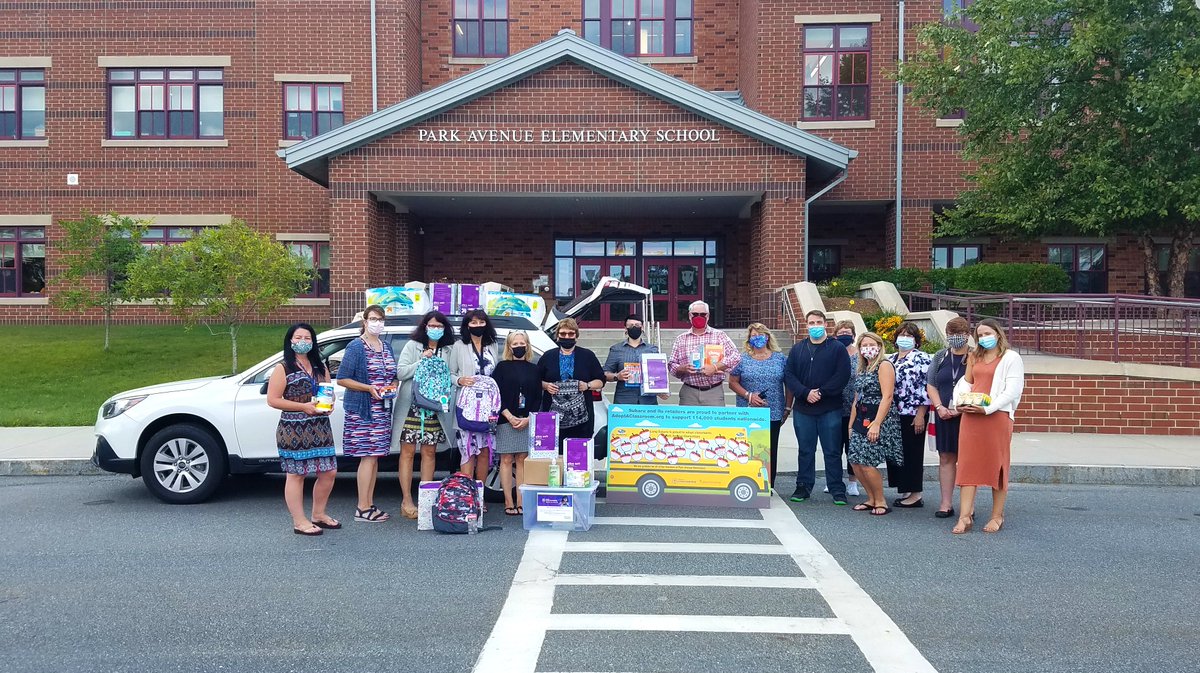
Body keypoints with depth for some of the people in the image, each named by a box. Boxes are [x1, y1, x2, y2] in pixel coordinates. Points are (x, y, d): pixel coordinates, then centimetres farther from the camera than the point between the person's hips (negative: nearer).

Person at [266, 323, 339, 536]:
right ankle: (299, 522, 8)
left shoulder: (319, 367, 15)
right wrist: (303, 407, -16)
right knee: (296, 474, 0)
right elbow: (272, 399, -8)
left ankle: (318, 514, 24)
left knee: (329, 472, 6)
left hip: (320, 428, 6)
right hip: (294, 431, -6)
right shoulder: (283, 368, -3)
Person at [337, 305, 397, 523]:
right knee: (368, 457, -8)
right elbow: (341, 379, -10)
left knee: (374, 456, 8)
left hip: (382, 410, 7)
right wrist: (369, 388, -19)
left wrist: (392, 386, 2)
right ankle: (362, 508, -2)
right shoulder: (356, 347, -7)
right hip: (362, 410, -7)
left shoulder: (386, 347, 14)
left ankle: (370, 504, 15)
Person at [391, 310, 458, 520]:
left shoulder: (448, 351, 10)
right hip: (411, 407, -2)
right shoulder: (412, 346, 3)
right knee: (408, 451, 0)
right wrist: (422, 361, -13)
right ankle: (406, 501, 6)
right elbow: (400, 372, -6)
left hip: (434, 409, 2)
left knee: (429, 452, 6)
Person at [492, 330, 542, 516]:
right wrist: (510, 416, -13)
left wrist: (528, 419, -8)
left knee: (522, 460, 3)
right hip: (505, 420, -2)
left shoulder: (534, 369, 10)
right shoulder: (502, 367, 4)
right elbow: (496, 395, -3)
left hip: (527, 421, 2)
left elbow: (538, 398, 6)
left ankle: (521, 502, 6)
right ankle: (508, 502, 3)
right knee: (506, 460, 0)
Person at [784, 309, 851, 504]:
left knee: (833, 451, 2)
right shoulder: (797, 349, 11)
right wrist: (805, 393, -12)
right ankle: (803, 487, 19)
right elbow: (789, 374, 3)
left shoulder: (837, 349, 2)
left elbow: (842, 375, -9)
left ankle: (837, 490, 9)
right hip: (803, 409, 3)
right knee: (805, 450, 11)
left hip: (830, 409, -3)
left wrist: (821, 392, -15)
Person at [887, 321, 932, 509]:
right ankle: (905, 491, 17)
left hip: (912, 414, -7)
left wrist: (920, 414, -16)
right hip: (893, 414, 7)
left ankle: (916, 494, 5)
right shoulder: (890, 359, 15)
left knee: (912, 453, -3)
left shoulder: (922, 358, -5)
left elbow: (926, 388, -11)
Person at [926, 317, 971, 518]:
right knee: (946, 458, 6)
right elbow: (931, 386, 10)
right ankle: (946, 503, 11)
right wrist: (939, 407, -5)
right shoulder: (940, 357, 10)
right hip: (944, 416, 4)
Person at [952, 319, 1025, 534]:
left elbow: (1012, 391, -9)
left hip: (997, 416, -5)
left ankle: (997, 516, 13)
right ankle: (965, 516, 0)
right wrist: (959, 403, -1)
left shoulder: (1011, 358, -1)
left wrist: (988, 408, -18)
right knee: (967, 465, 0)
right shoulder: (974, 357, 18)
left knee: (997, 466, 3)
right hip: (970, 416, 5)